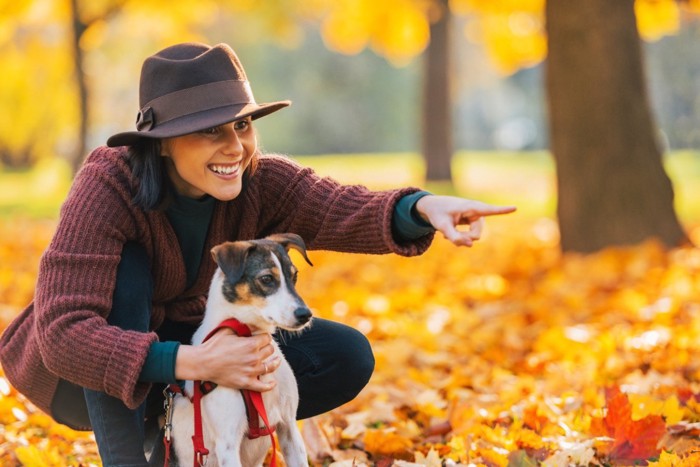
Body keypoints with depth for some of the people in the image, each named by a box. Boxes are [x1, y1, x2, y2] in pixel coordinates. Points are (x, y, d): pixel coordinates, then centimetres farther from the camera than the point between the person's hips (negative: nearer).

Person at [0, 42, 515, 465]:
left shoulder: (259, 183, -16)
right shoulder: (107, 188, -31)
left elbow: (342, 208, -34)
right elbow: (64, 333, -39)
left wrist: (421, 207, -56)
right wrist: (193, 363, -48)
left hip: (183, 339, 5)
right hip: (83, 372, -5)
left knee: (347, 359, -12)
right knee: (126, 270, -35)